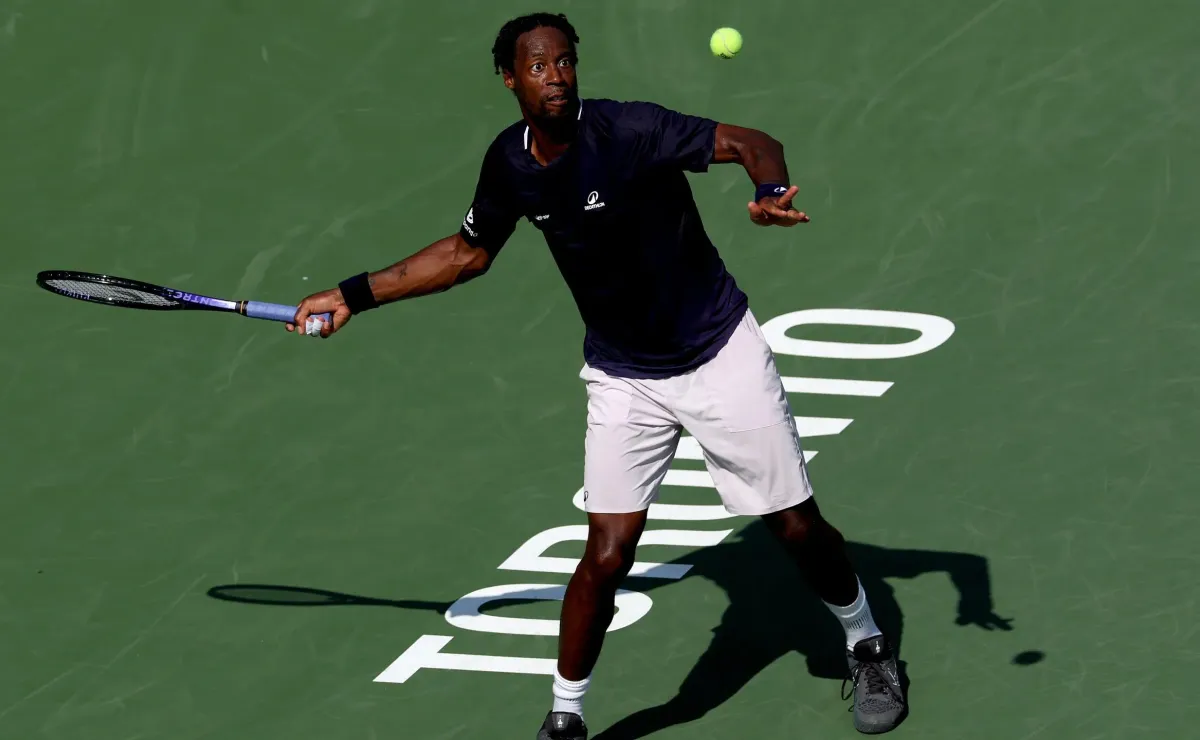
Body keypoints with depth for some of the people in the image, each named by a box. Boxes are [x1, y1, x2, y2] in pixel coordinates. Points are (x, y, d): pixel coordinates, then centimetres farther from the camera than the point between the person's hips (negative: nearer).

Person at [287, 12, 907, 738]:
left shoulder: (627, 130, -23)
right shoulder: (510, 165, -8)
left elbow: (753, 143, -27)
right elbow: (468, 253, 10)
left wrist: (773, 193, -50)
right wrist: (355, 295, 9)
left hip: (721, 354, -3)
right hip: (624, 379, 3)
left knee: (798, 529, 6)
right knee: (607, 556, -8)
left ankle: (867, 649, 33)